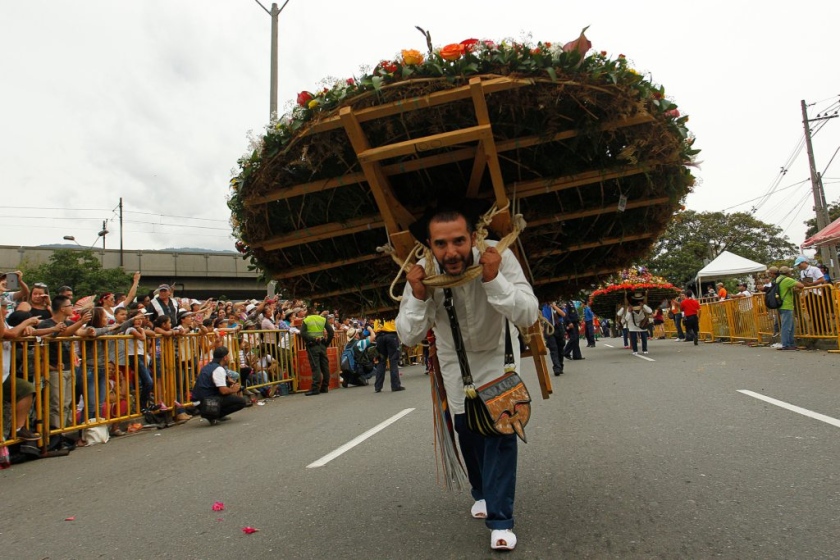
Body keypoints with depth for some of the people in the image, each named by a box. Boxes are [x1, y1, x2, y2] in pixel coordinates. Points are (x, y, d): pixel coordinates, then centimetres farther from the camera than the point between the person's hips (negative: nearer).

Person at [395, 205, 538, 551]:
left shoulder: (498, 257, -32)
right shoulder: (421, 272, -27)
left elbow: (529, 315, -32)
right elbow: (409, 336, -22)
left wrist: (494, 279, -46)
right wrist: (418, 297, -40)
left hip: (497, 353, -2)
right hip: (455, 359, 2)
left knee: (501, 429, -12)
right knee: (466, 429, 13)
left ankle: (500, 519, 2)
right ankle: (482, 493, 40)